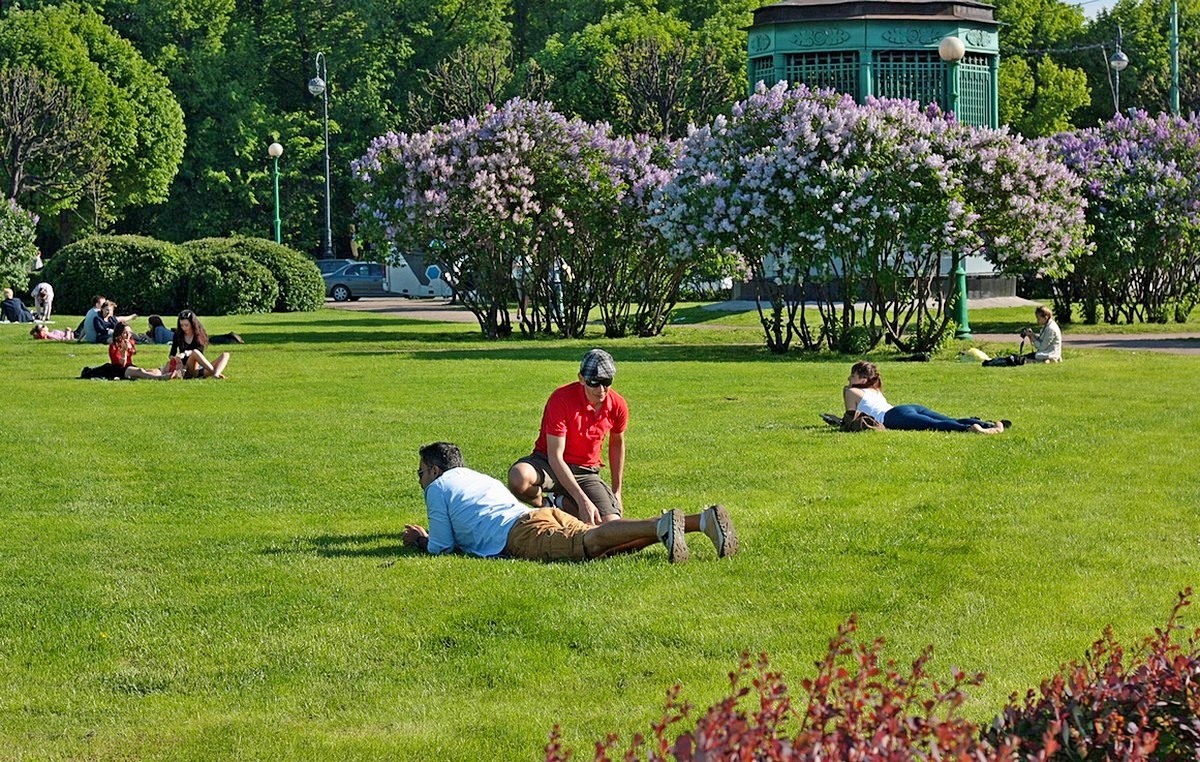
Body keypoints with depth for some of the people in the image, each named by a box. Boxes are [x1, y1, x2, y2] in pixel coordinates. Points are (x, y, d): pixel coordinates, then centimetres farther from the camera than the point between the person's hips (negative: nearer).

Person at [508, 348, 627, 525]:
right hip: (549, 463, -4)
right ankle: (541, 506, -2)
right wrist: (582, 500, -32)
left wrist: (617, 491, 17)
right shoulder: (561, 400, -23)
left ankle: (562, 504, 9)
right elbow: (555, 456, -25)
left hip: (586, 472, 4)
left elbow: (617, 444, 15)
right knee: (519, 476, -40)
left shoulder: (618, 406, -7)